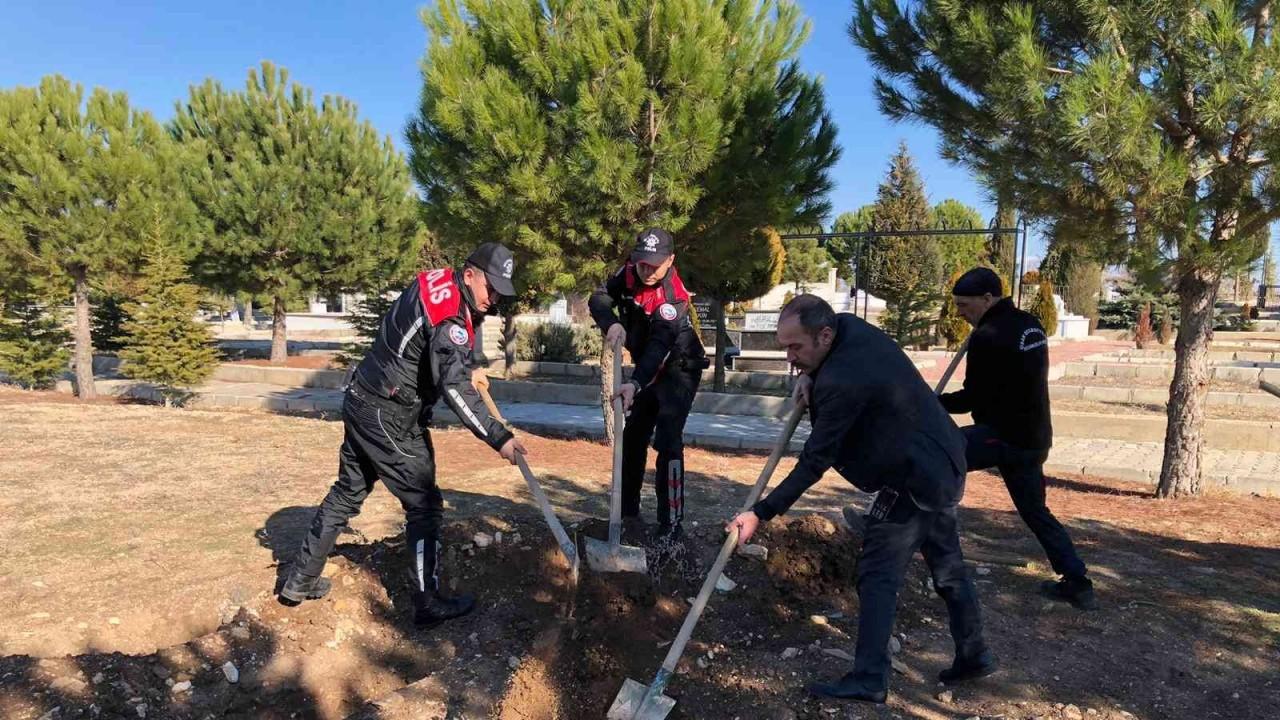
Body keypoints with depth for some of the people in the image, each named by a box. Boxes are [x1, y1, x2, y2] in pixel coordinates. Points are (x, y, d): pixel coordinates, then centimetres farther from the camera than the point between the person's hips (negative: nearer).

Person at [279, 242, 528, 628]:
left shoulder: (437, 281, 5)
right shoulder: (450, 317, -23)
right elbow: (455, 389, -30)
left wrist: (467, 368, 10)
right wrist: (499, 438, -30)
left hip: (361, 403, 10)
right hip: (390, 419, -9)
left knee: (346, 493, 20)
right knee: (424, 506, 1)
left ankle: (301, 581, 33)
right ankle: (428, 604, 12)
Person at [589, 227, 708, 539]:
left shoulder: (673, 299, -30)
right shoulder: (629, 272, -10)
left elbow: (659, 346, -41)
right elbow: (599, 298, -13)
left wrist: (635, 383, -54)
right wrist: (611, 323, -34)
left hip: (678, 369, -7)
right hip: (648, 367, 8)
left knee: (667, 442, -19)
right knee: (633, 438, 12)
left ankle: (671, 524, -13)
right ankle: (628, 511, 25)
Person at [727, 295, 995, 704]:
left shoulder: (843, 381, -31)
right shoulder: (848, 325, -4)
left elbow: (814, 463, -28)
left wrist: (762, 514, -24)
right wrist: (810, 378, -1)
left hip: (913, 481, -10)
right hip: (942, 466, 10)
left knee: (877, 576, -6)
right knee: (947, 566, 21)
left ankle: (868, 680, 0)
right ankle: (974, 656, 36)